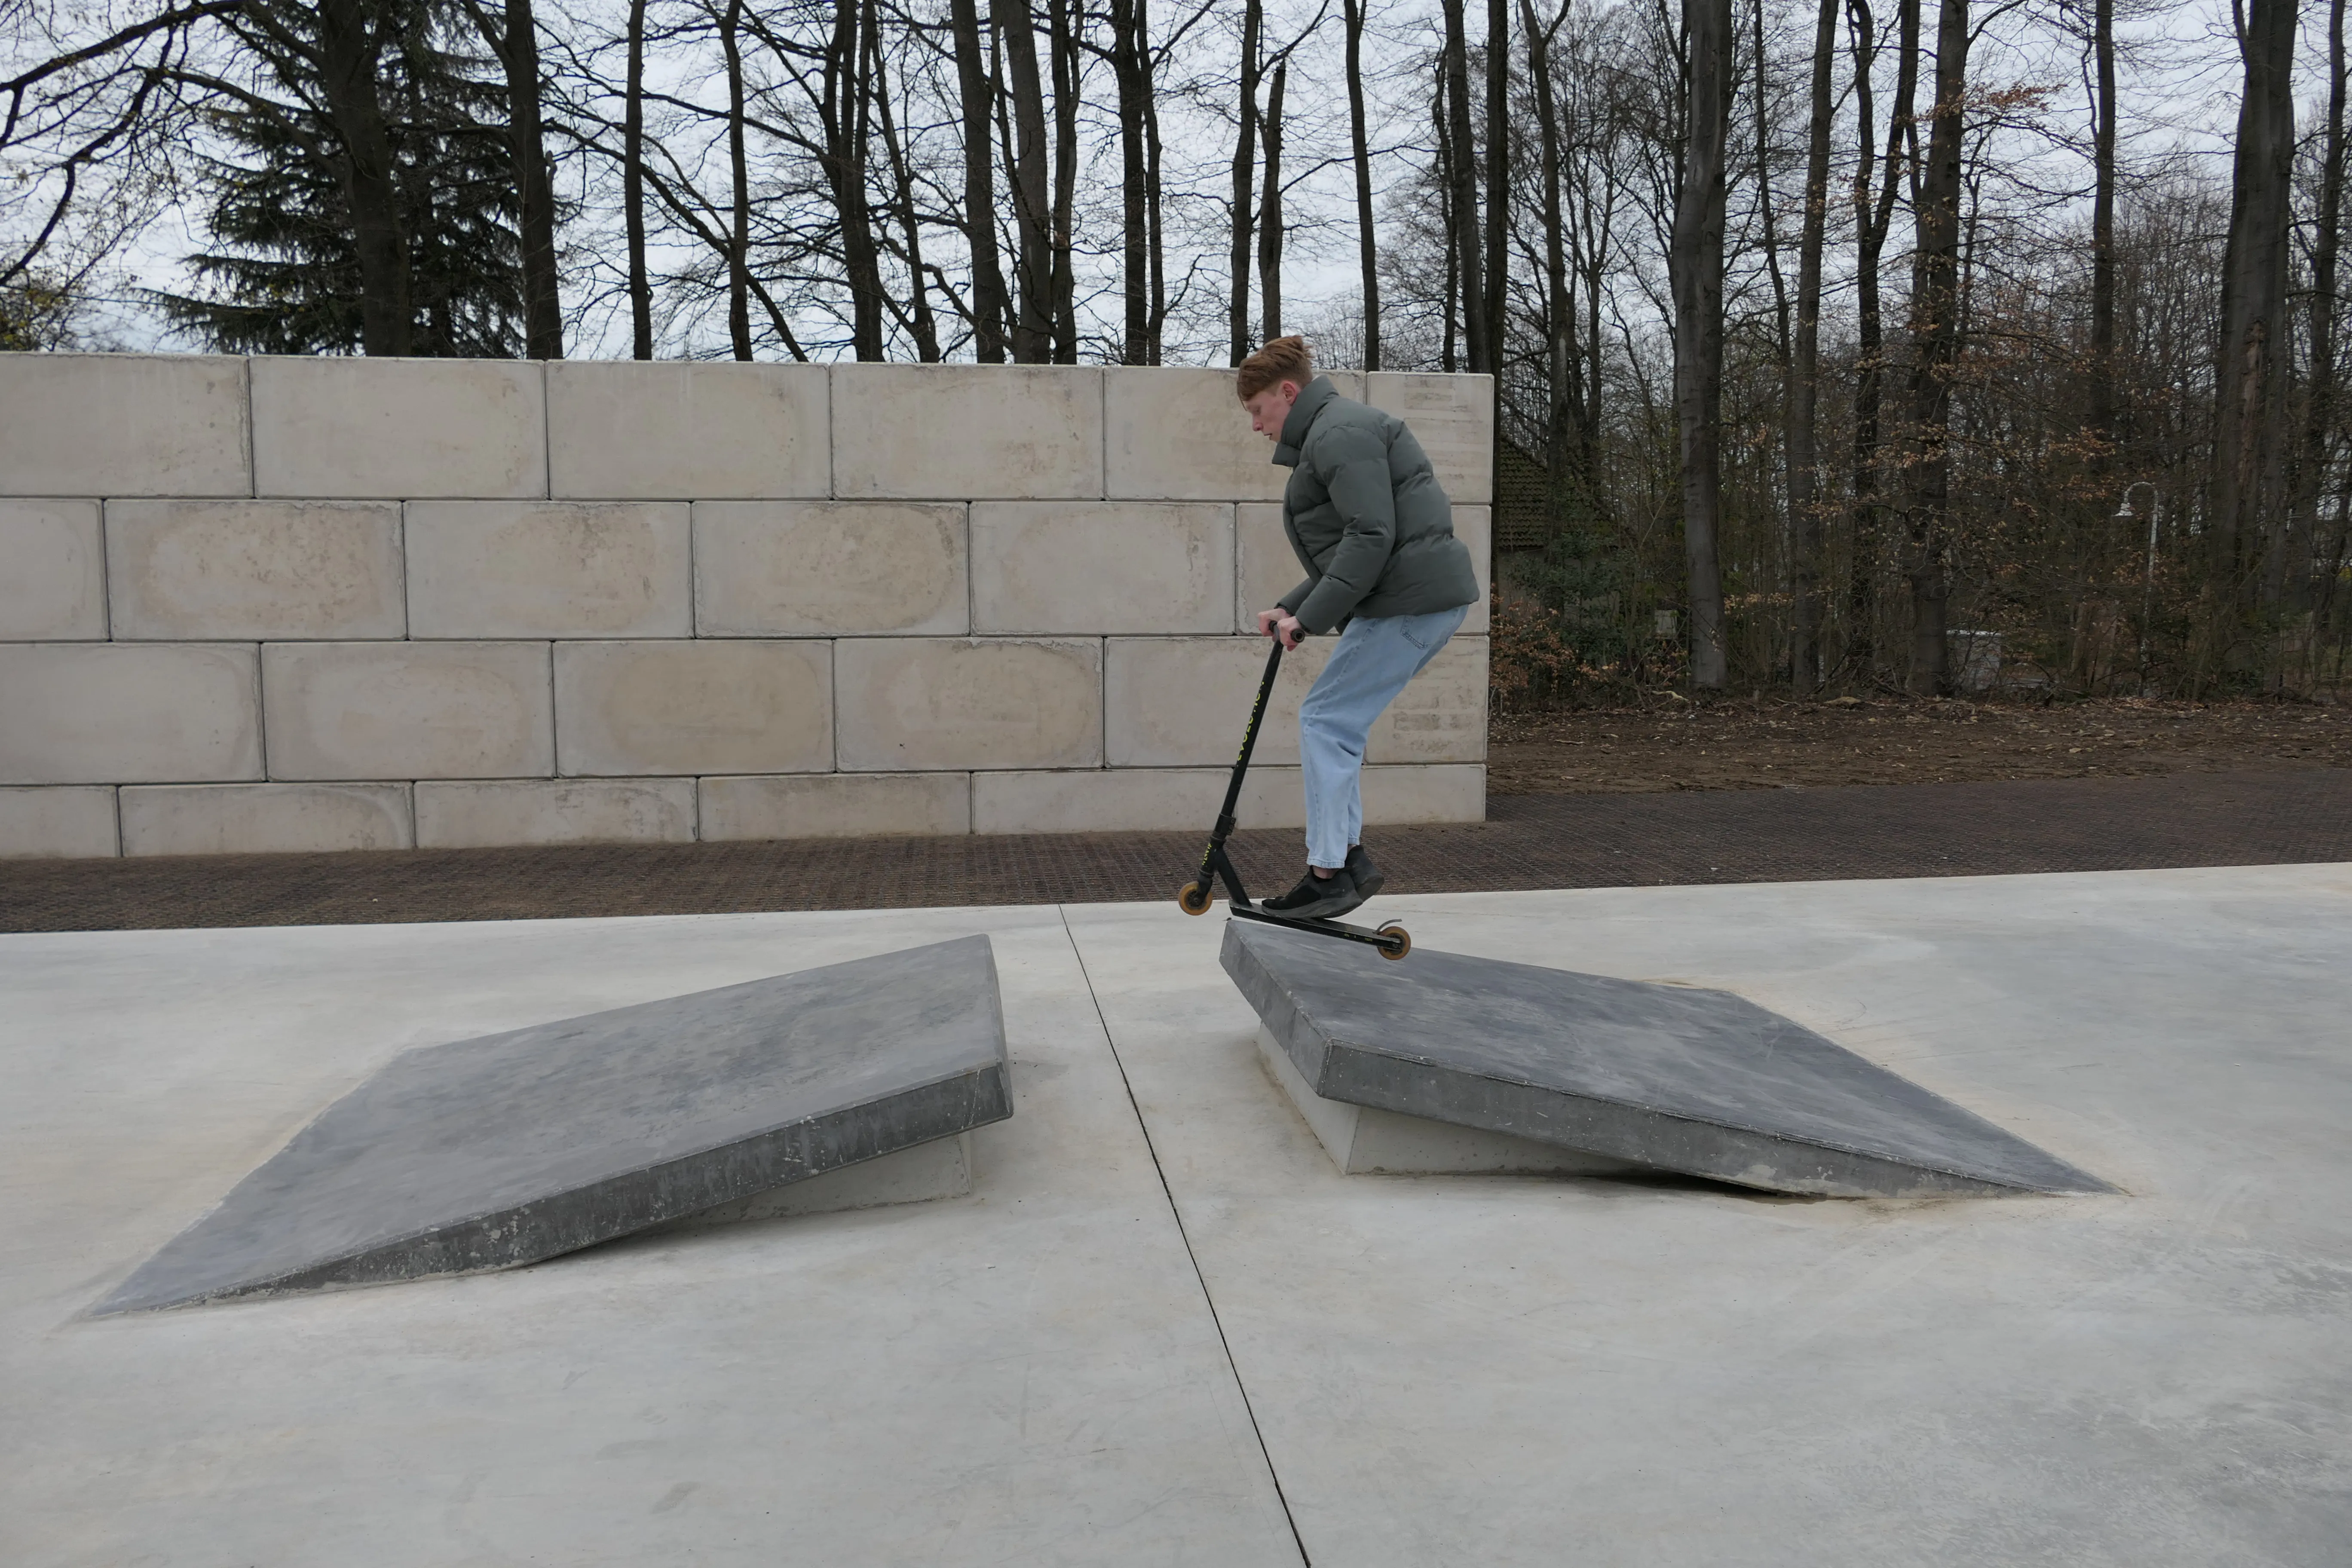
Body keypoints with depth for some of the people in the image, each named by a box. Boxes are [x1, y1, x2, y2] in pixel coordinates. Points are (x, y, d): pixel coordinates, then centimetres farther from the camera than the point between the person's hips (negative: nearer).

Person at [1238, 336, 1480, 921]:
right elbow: (1349, 545, 26)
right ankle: (1350, 857, 17)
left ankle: (1329, 874, -4)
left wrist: (1309, 617, -19)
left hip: (1409, 599, -11)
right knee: (1339, 721, 14)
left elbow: (1371, 538, -21)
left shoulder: (1340, 433, -11)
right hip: (1432, 597, 11)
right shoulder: (1326, 436, 23)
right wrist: (1291, 608, 16)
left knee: (1325, 720, -8)